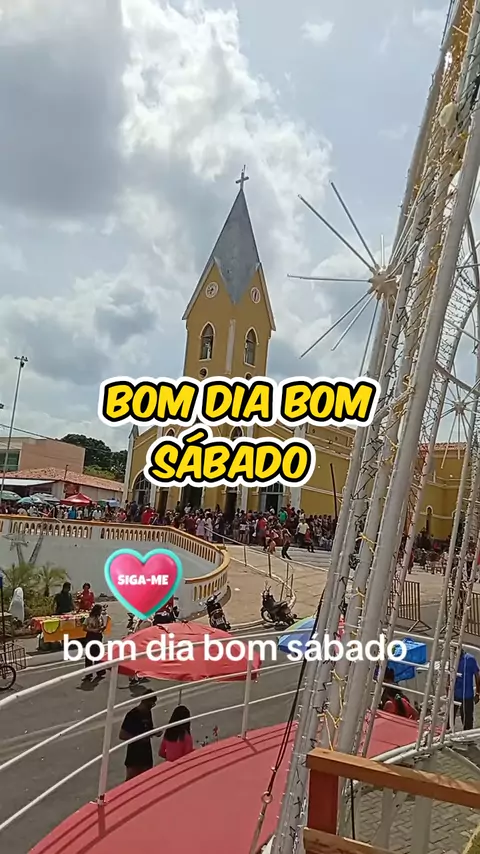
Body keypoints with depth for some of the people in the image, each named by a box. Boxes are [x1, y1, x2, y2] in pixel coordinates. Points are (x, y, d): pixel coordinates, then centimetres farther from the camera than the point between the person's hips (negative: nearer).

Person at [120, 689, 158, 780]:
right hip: (134, 754, -7)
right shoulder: (132, 714, -18)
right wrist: (139, 738, -23)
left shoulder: (148, 712, 5)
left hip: (146, 753, 7)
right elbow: (122, 735, -17)